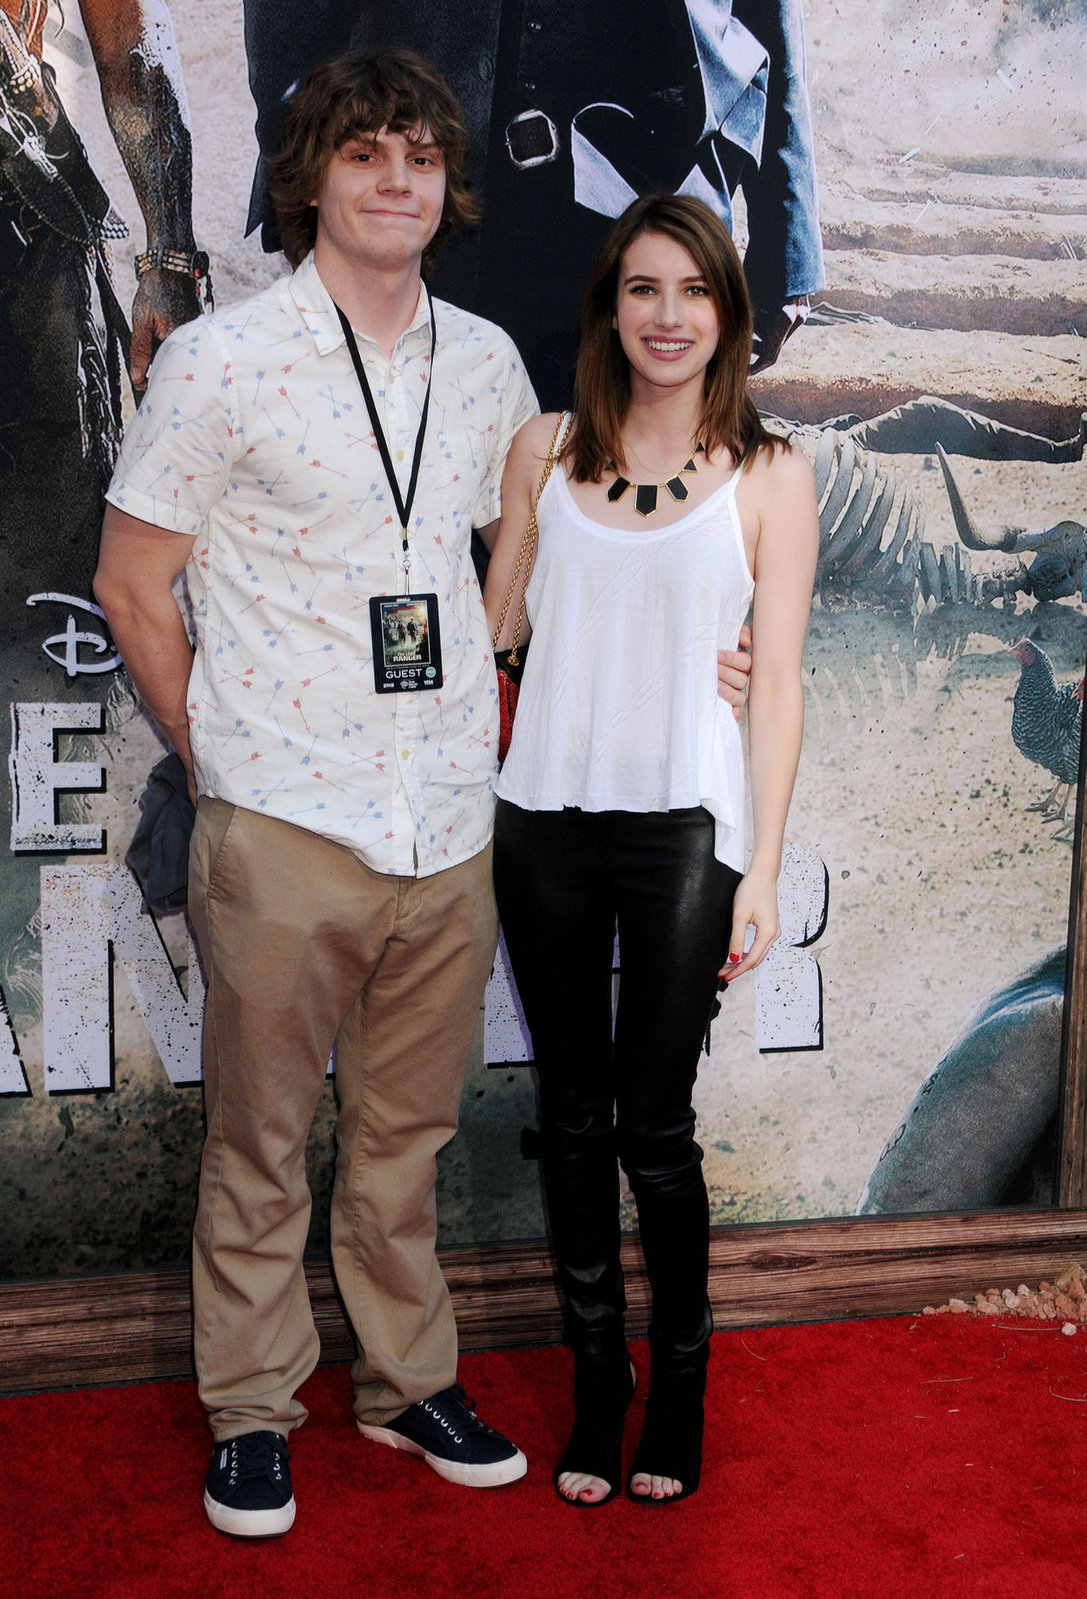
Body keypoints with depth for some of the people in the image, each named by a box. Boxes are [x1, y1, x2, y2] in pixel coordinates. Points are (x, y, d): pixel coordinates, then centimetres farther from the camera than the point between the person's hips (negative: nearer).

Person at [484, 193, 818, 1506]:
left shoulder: (767, 476, 0)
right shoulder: (545, 451, 7)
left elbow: (776, 682, -2)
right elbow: (491, 627, 13)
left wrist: (762, 866, -7)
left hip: (682, 824, -2)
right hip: (544, 818, 3)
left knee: (654, 1126, 2)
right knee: (571, 1117, 11)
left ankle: (678, 1394, 25)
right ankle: (596, 1387, 27)